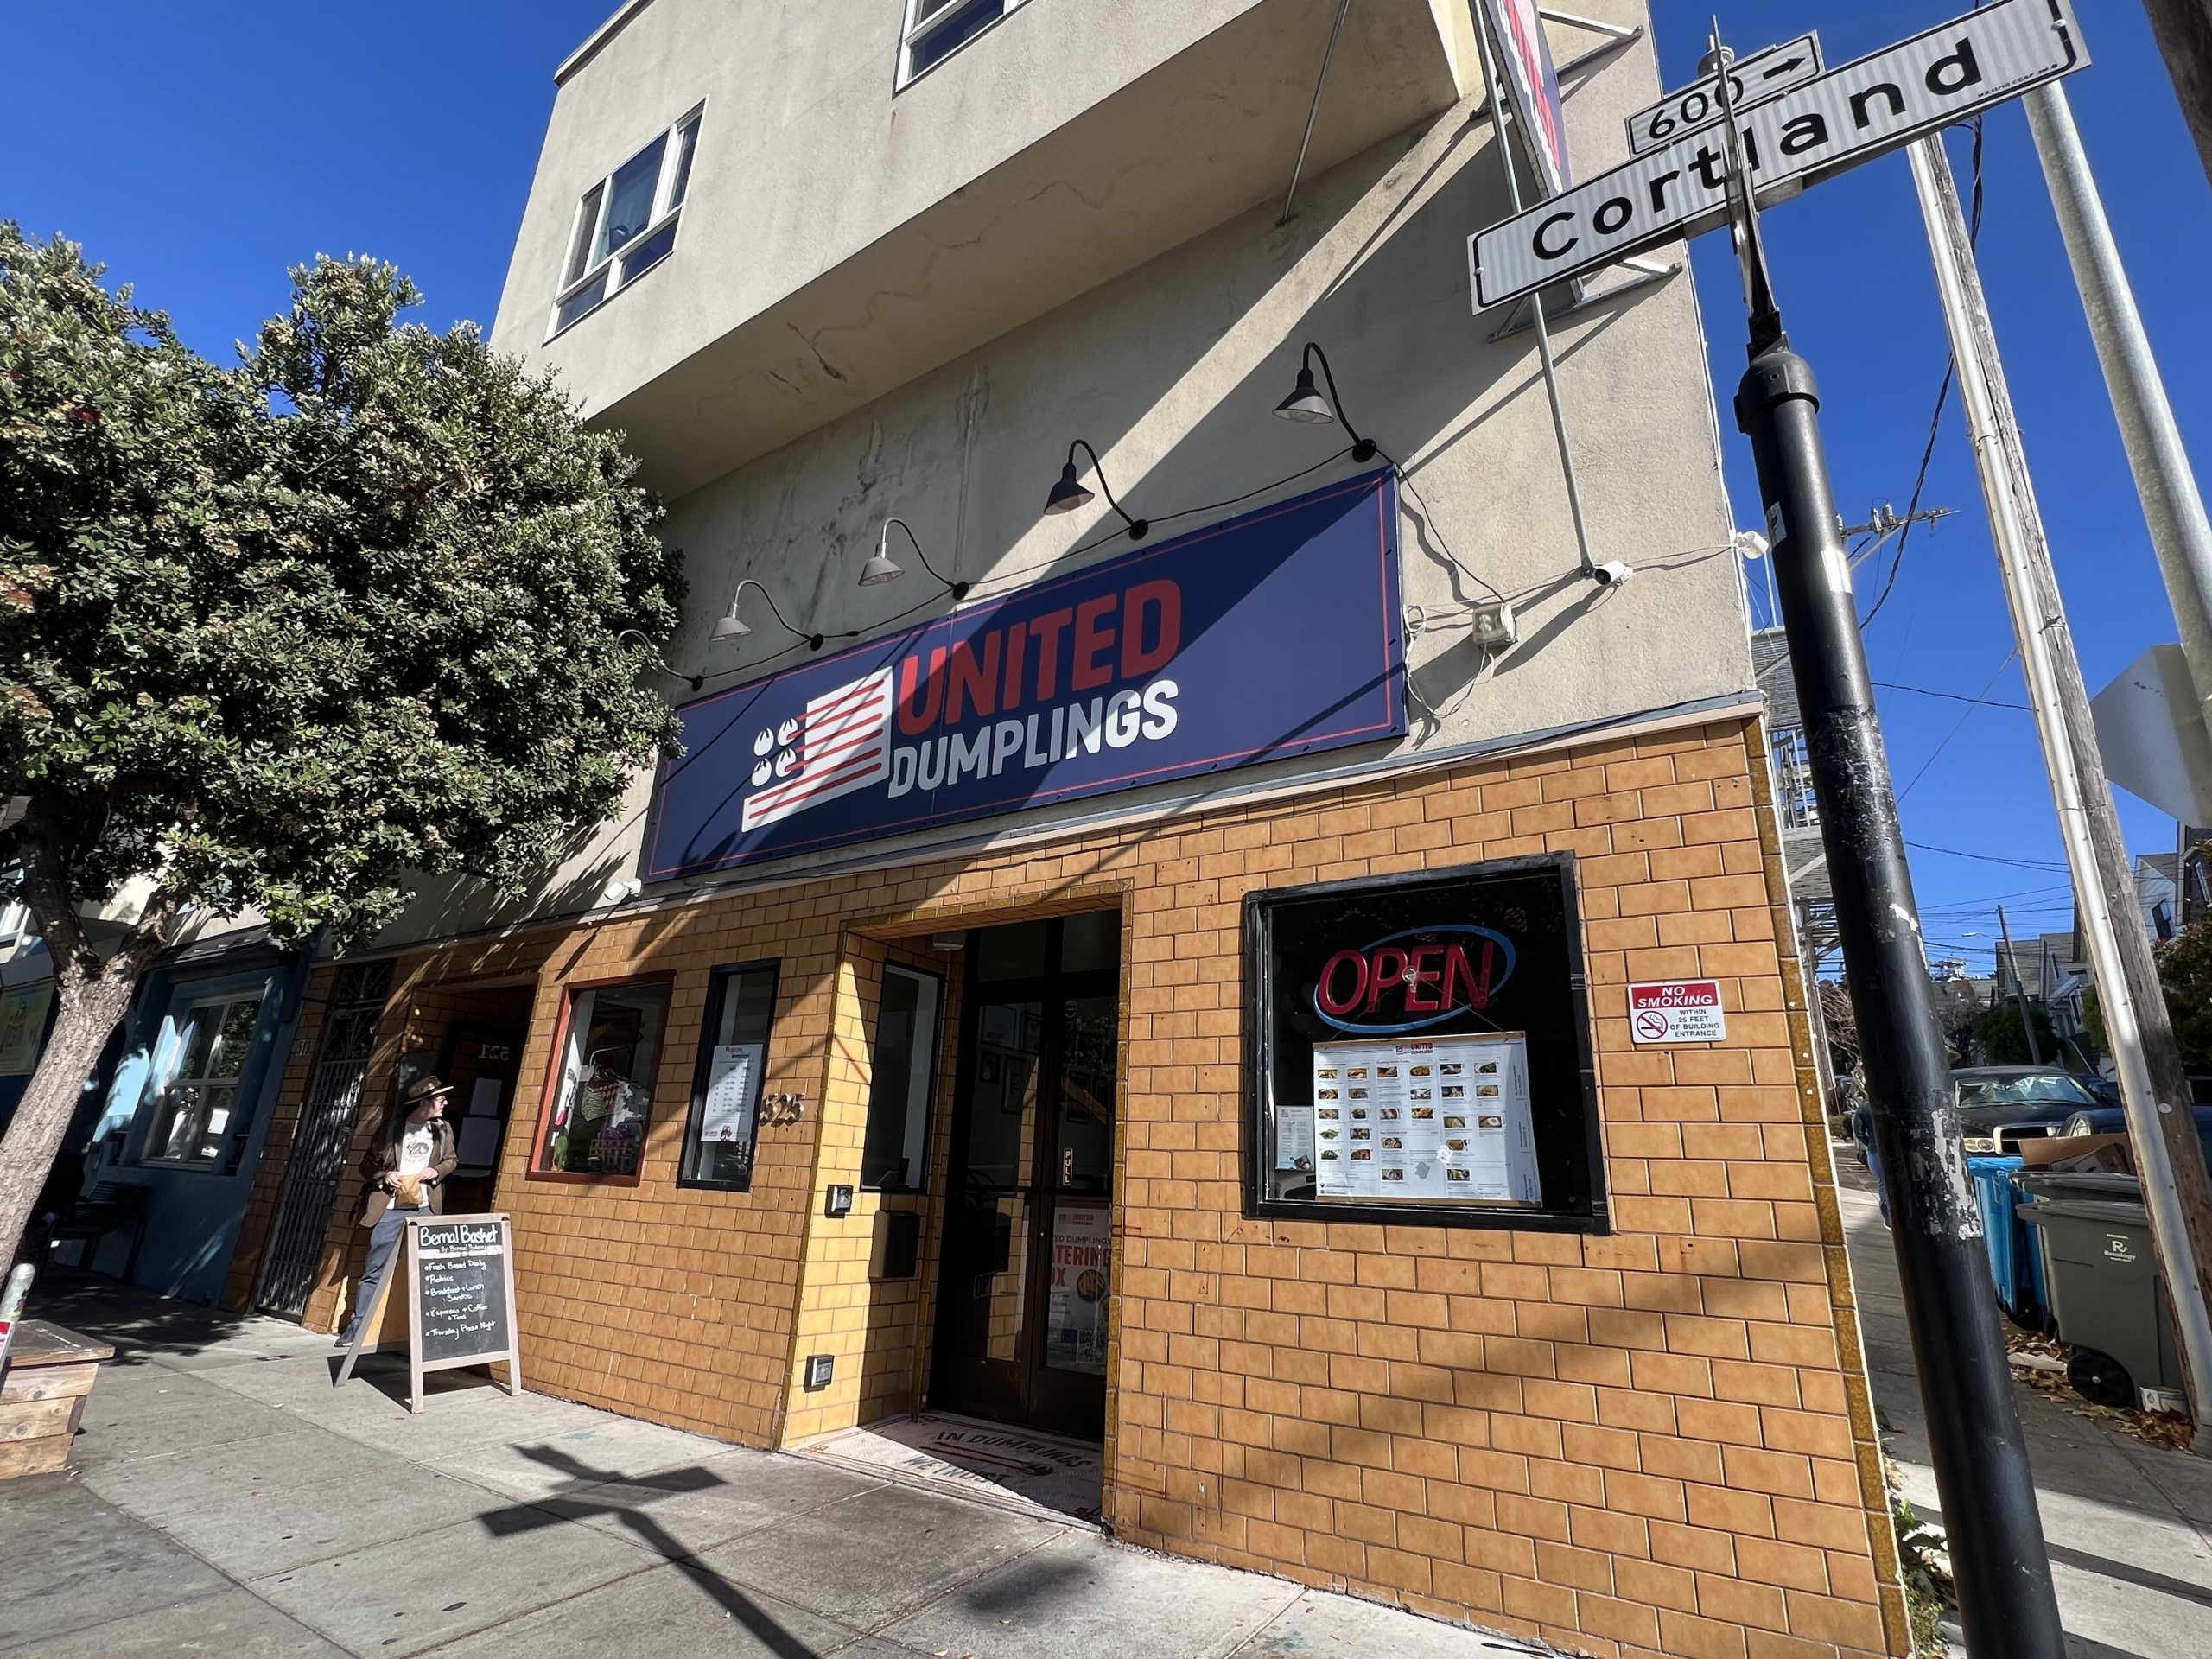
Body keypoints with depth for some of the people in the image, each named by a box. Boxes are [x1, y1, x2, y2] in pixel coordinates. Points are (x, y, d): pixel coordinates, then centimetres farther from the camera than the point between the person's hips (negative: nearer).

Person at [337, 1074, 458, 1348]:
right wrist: (384, 1176, -12)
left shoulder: (443, 1129, 5)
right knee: (375, 1271, 2)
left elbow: (452, 1159, 15)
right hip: (391, 1208, -2)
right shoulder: (393, 1129, -3)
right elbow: (367, 1164, 7)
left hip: (425, 1208, 2)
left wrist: (437, 1171, -4)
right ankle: (356, 1326, 13)